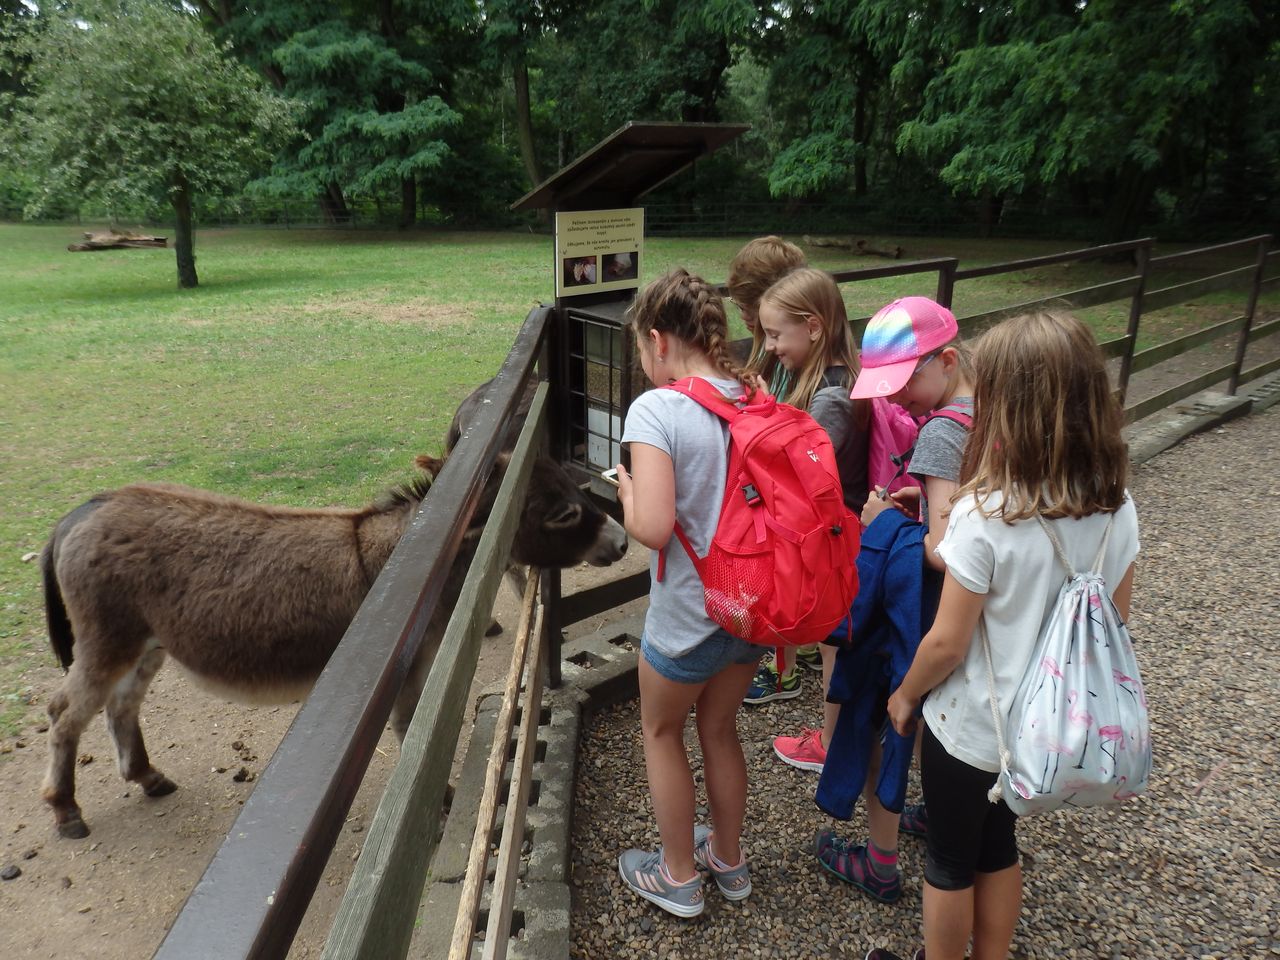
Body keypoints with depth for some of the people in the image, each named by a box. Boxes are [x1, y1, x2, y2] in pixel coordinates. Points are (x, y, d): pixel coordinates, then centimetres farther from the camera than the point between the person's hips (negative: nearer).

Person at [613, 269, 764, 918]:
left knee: (661, 731, 20)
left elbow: (653, 527, -29)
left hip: (688, 616, -6)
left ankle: (679, 877, 37)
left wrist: (625, 488, -9)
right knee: (720, 729, 26)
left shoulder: (656, 409, -21)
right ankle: (728, 860, 46)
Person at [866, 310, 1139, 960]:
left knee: (950, 859, 18)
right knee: (998, 843, 27)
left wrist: (905, 694, -3)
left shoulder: (983, 516, -29)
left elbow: (947, 643, -21)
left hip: (970, 726, -6)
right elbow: (1114, 619, 3)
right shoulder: (1116, 509, -10)